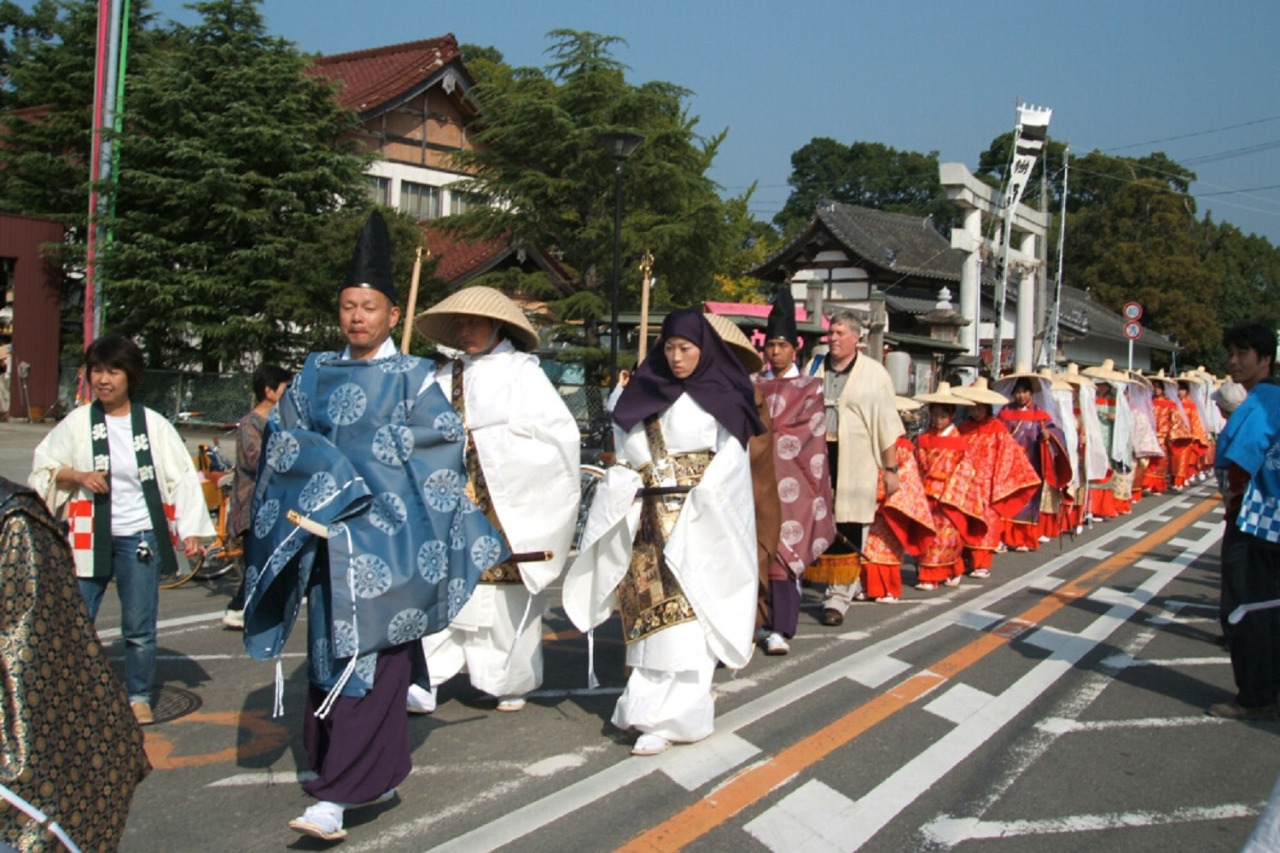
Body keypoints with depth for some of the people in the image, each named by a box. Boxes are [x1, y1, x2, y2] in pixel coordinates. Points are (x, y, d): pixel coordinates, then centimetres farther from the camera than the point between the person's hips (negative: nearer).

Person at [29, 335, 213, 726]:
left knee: (139, 629, 5)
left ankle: (139, 697, 22)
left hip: (139, 539, -1)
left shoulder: (154, 425, -1)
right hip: (88, 538, 1)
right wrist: (78, 476, -11)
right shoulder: (77, 422, 1)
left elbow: (182, 478, 0)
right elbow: (43, 466, 9)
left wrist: (190, 531, -8)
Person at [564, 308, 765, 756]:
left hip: (699, 525, -4)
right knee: (654, 610, 4)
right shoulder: (646, 396, 13)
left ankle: (670, 715, -4)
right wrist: (622, 488, -6)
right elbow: (628, 459, 13)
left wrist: (698, 505, -16)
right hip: (651, 522, 5)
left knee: (684, 613, -7)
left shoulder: (722, 399, 1)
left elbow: (730, 465, -4)